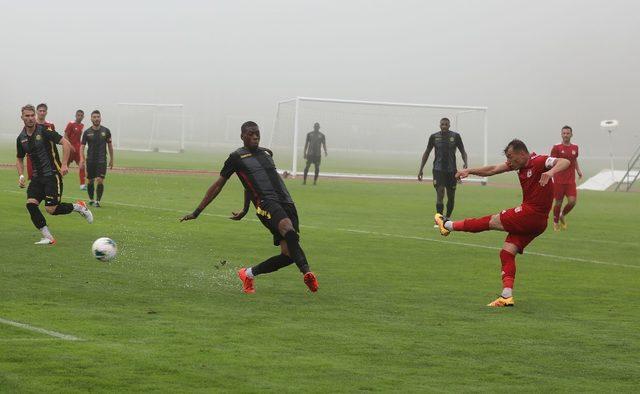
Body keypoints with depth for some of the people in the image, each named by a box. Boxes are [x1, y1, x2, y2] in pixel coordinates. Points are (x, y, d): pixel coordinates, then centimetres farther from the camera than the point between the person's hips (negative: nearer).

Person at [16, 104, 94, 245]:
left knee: (50, 209, -15)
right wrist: (21, 176, 5)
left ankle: (78, 207, 12)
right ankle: (48, 237, -5)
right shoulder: (21, 138, 7)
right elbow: (19, 159, 21)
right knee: (30, 204, -13)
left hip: (52, 174, -6)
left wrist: (64, 165, -22)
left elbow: (66, 144, -15)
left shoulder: (44, 130, -11)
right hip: (37, 176, 6)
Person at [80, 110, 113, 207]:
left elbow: (110, 145, 10)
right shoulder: (87, 132, -1)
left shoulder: (106, 131, 1)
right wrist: (82, 158, -16)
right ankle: (91, 199, 25)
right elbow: (82, 146, -1)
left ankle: (98, 200, -8)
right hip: (90, 160, 1)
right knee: (90, 181, 9)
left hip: (102, 160, -1)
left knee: (100, 180, -13)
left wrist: (111, 159, 12)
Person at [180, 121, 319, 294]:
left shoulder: (267, 153, 24)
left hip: (286, 202, 6)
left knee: (288, 255, -5)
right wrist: (197, 212, 13)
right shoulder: (237, 157, 8)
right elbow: (218, 185, 13)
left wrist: (245, 210, 42)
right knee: (288, 228, -36)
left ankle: (249, 273, 16)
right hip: (266, 202, -6)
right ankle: (306, 272, -46)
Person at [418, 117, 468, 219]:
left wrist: (465, 163, -13)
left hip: (452, 170, 1)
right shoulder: (434, 137, 2)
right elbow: (427, 153, 10)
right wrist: (421, 169, 7)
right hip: (438, 170, -1)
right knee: (440, 194, -16)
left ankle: (448, 218, 28)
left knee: (451, 197, 8)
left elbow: (463, 152, 7)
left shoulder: (455, 136, 1)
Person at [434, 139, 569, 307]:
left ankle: (449, 225, 17)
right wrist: (470, 171, 9)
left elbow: (565, 162, -27)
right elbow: (492, 170, 17)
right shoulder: (519, 164, 13)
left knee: (492, 221, 1)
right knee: (507, 252, 3)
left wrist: (551, 172, -45)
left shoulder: (539, 161, -14)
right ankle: (507, 296, -3)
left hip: (532, 213, -9)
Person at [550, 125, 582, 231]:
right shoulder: (556, 147, -3)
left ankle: (563, 215, 19)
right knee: (558, 202, 3)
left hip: (571, 180, 3)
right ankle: (556, 222, 22)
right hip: (559, 180, -3)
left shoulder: (575, 147, 8)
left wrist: (578, 171, 14)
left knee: (572, 201, -10)